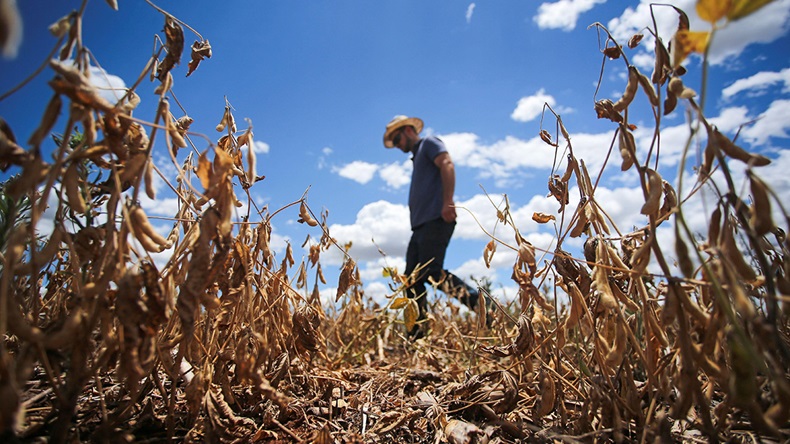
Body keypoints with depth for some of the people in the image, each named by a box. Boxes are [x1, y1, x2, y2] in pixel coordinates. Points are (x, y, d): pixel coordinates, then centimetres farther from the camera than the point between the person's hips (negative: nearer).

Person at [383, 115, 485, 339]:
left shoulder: (429, 143, 6)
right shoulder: (417, 158, 32)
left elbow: (447, 165, -13)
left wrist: (447, 202, -25)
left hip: (436, 220, -9)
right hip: (421, 225, 9)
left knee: (430, 272, -19)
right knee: (412, 279, 3)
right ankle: (418, 335, 4)